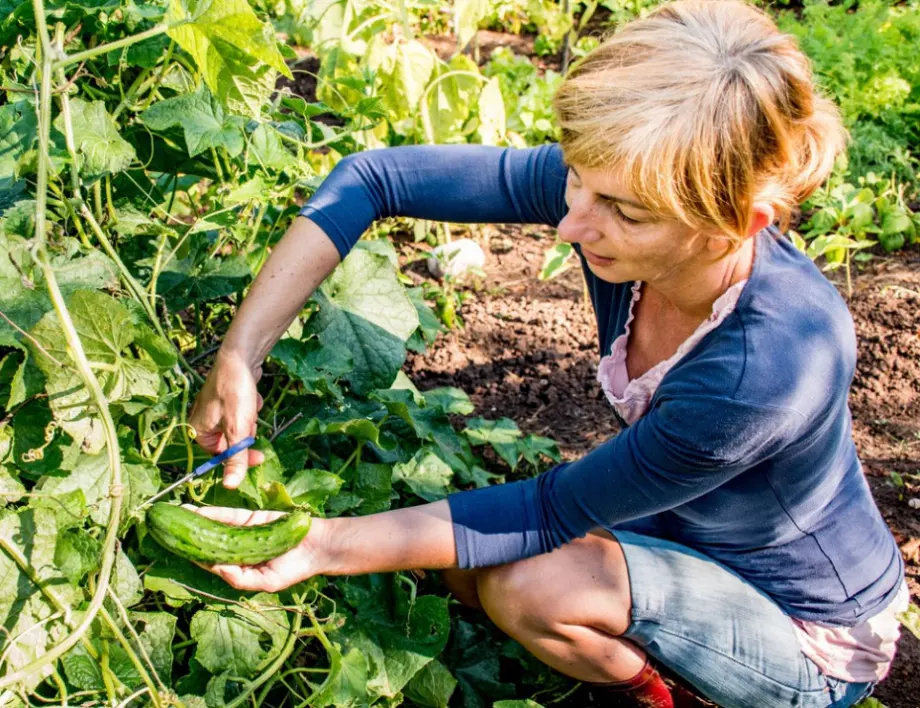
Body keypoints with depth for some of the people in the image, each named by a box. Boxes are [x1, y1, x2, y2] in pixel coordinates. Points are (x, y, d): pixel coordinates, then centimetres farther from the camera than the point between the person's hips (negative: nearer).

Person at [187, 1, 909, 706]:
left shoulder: (775, 365, -40)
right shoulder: (615, 182, -23)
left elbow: (552, 511, -28)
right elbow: (372, 180, -18)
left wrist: (329, 546, -25)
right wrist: (240, 356, -24)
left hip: (814, 644, -6)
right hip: (689, 533, 6)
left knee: (529, 584, -26)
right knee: (464, 562, -8)